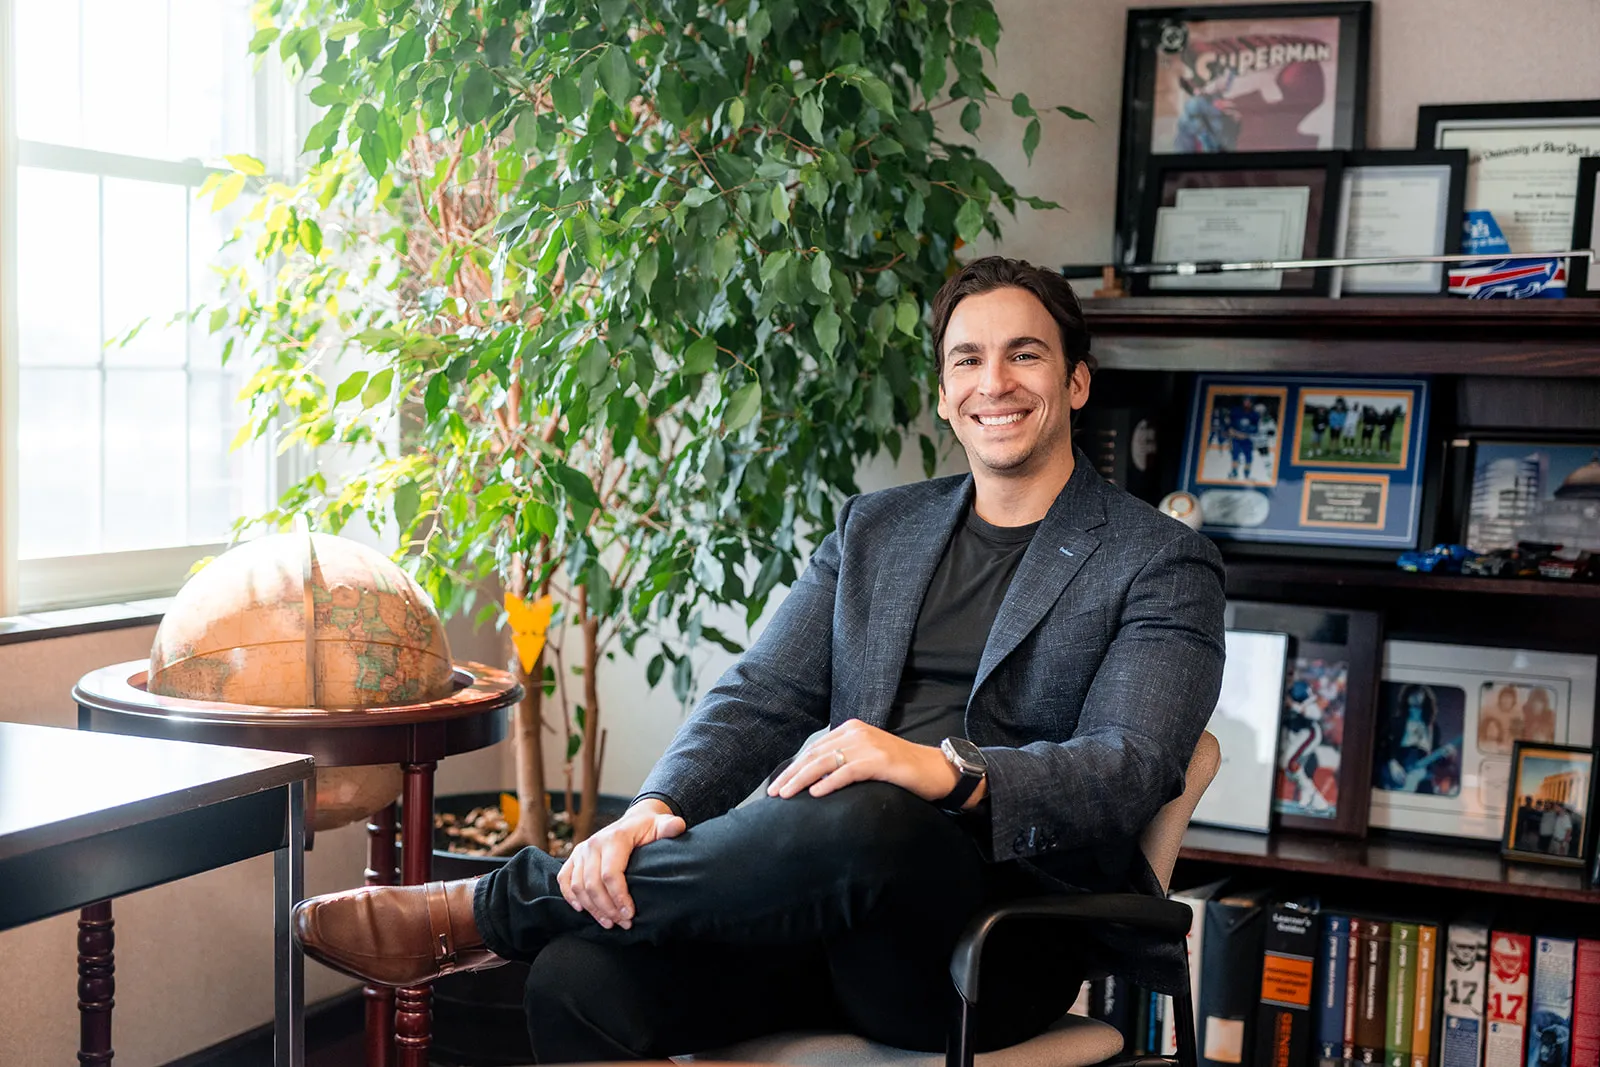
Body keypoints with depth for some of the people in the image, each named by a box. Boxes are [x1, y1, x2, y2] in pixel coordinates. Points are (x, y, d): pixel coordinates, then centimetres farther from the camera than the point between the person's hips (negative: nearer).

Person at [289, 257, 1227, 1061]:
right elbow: (761, 698, 9)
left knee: (865, 822, -38)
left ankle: (486, 911, -19)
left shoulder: (1163, 564, 4)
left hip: (997, 937, -3)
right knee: (580, 977, -27)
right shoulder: (874, 529, 20)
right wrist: (656, 811, -12)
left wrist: (946, 769, -29)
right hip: (833, 899, 4)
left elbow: (1125, 774, -10)